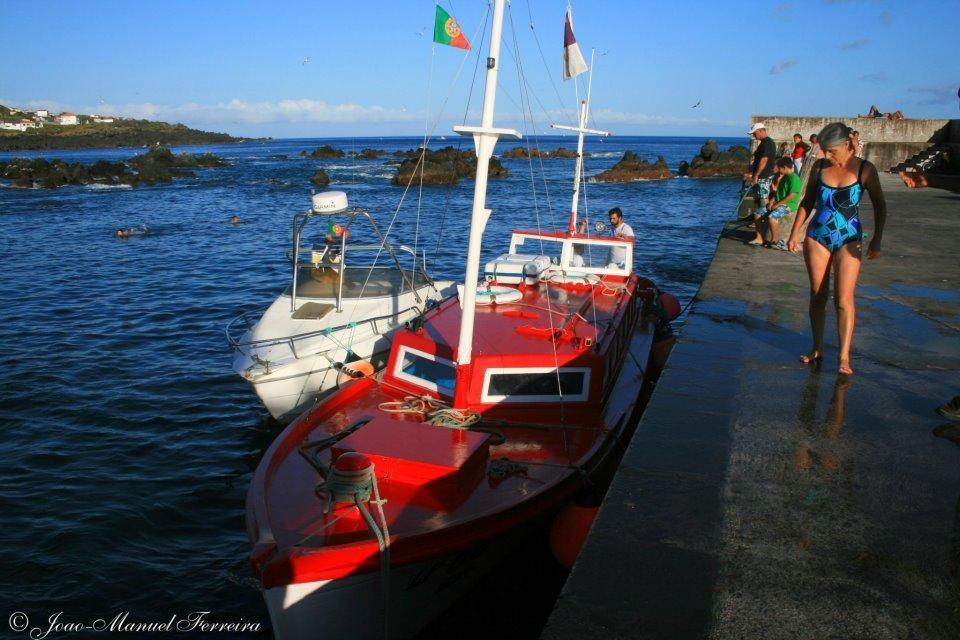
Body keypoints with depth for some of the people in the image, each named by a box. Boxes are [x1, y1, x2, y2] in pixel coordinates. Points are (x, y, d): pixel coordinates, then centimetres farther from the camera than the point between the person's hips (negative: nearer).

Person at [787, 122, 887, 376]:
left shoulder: (864, 169, -6)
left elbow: (879, 205, 2)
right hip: (817, 238, 3)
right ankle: (817, 349, 18)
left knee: (843, 300, -9)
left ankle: (844, 357, -5)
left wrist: (876, 240, -3)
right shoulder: (819, 167, 2)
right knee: (817, 297, 6)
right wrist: (795, 233, 8)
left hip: (849, 240, -3)